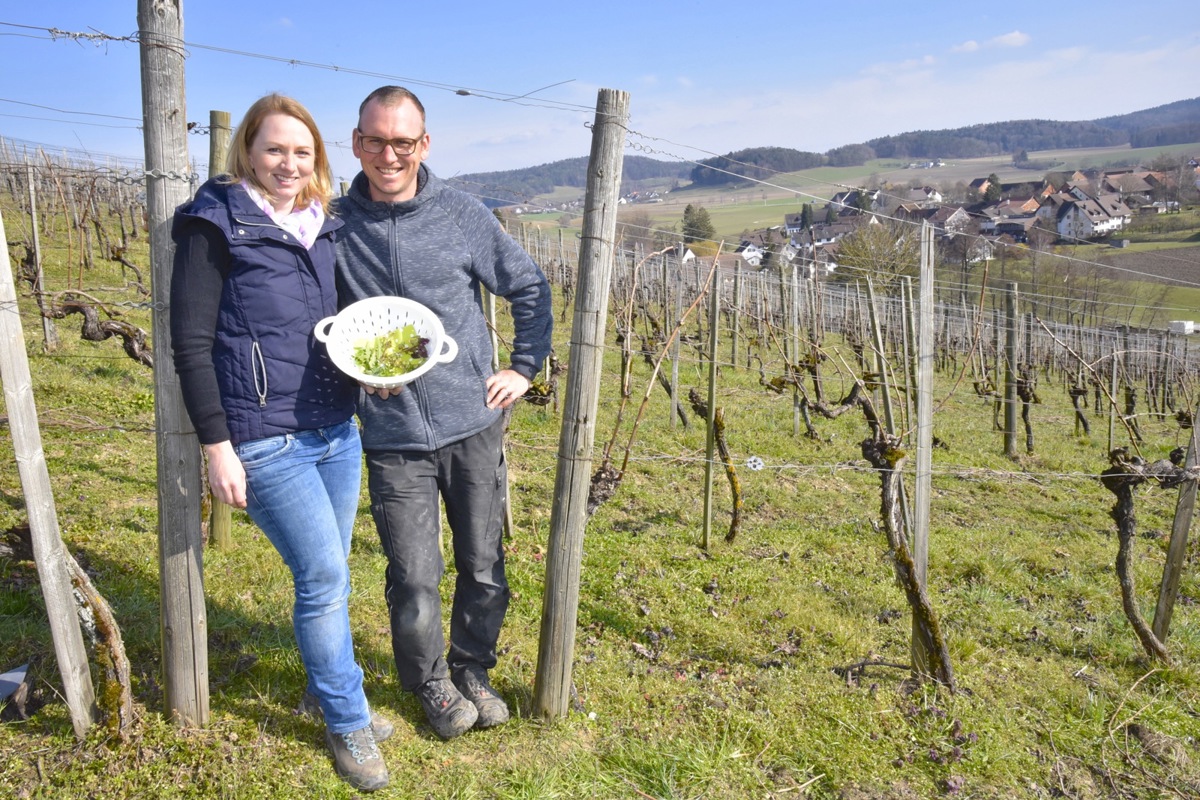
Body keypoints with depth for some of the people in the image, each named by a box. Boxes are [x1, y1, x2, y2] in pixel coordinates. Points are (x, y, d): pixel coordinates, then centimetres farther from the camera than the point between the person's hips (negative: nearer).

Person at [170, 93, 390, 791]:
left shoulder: (323, 228, 10)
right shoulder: (216, 226, -8)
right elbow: (191, 344, -9)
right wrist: (217, 447, -13)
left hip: (338, 431, 6)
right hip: (265, 440, -6)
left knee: (328, 575, 15)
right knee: (324, 575, -5)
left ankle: (326, 687, 37)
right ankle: (348, 721, 15)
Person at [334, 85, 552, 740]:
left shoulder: (462, 214, -2)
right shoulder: (336, 225, -1)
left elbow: (531, 288, 9)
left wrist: (524, 369, 6)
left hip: (474, 424, 1)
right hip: (392, 439, 0)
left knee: (483, 566, 12)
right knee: (414, 580, 1)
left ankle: (473, 670, 38)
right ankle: (431, 683, 31)